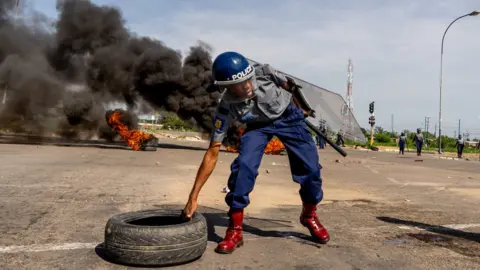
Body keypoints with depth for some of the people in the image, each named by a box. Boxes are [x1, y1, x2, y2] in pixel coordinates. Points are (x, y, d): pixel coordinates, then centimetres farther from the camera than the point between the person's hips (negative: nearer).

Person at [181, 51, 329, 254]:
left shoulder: (264, 73, -31)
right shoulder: (226, 108, -30)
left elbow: (288, 86, -7)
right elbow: (212, 154, -28)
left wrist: (301, 110, 11)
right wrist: (193, 197, -31)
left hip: (289, 117, 1)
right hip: (259, 125, -1)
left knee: (310, 167, -8)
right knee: (244, 165, -24)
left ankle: (310, 215, 21)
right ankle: (235, 230, -8)